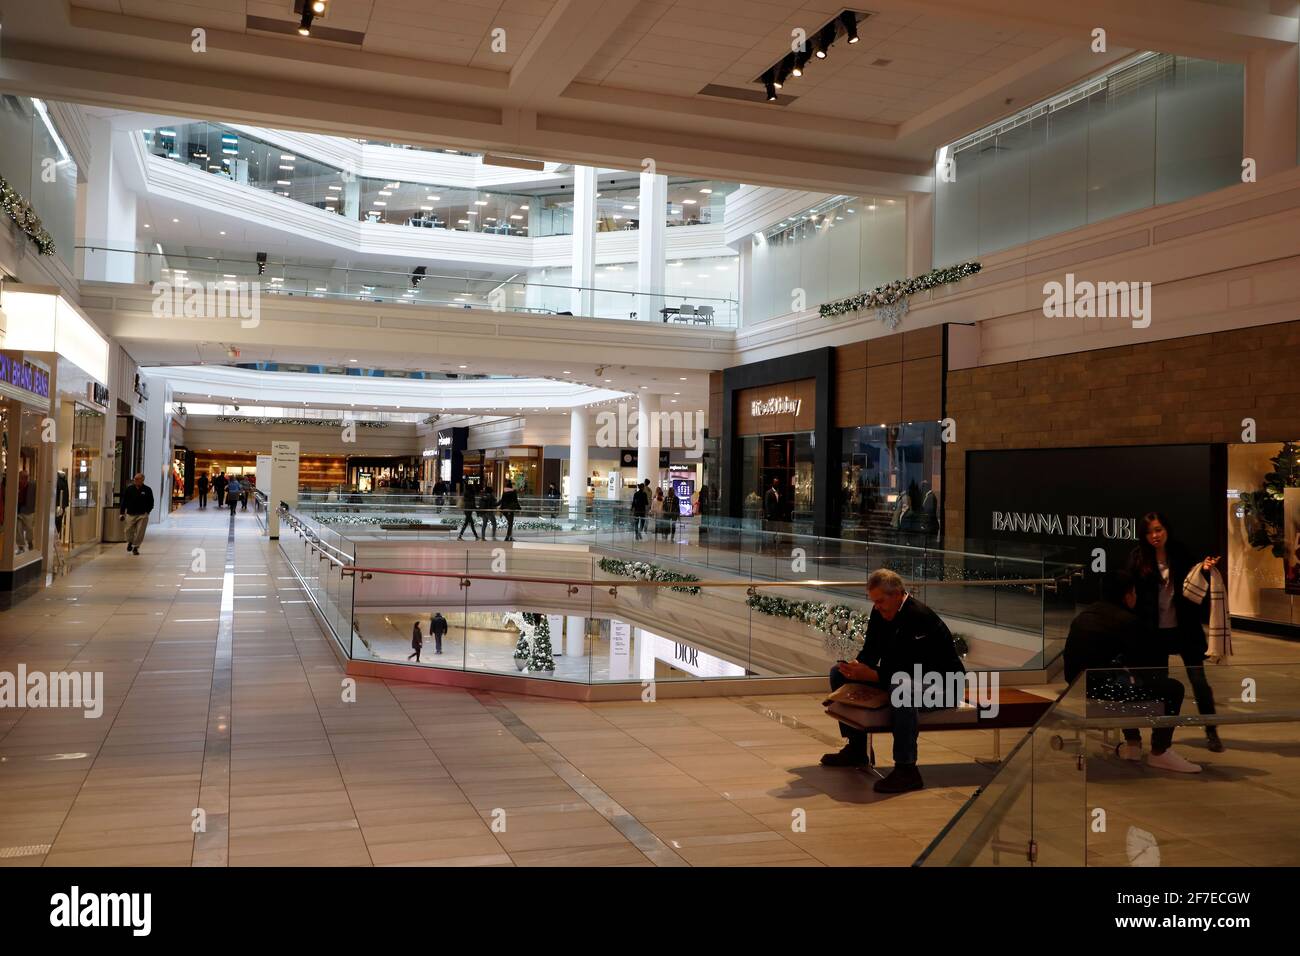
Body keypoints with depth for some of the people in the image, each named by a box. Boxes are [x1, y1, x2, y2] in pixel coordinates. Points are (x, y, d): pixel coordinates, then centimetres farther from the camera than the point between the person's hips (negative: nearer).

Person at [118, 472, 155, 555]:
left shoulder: (147, 490, 1)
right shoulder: (129, 489, 3)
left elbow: (151, 503, 8)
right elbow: (124, 501, 8)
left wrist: (147, 512, -3)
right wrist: (121, 513, 3)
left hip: (142, 515, -1)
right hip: (130, 514, 1)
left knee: (140, 533, -4)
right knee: (129, 531, 6)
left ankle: (136, 547, 10)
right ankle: (130, 543, 34)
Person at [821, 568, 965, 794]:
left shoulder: (920, 617, -27)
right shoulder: (880, 613, -2)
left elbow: (914, 670, -31)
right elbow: (871, 651, 5)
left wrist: (871, 675, -35)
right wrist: (858, 667, -18)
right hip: (896, 675, 9)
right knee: (838, 673, 5)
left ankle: (906, 769, -37)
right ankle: (856, 749, 9)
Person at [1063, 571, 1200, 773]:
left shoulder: (1084, 614, 19)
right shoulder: (1127, 620, -7)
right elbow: (1145, 659, 0)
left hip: (1078, 681, 9)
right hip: (1103, 687, -9)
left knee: (1128, 679, 37)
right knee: (1173, 688, -1)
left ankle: (1132, 744, 41)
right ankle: (1160, 752, 8)